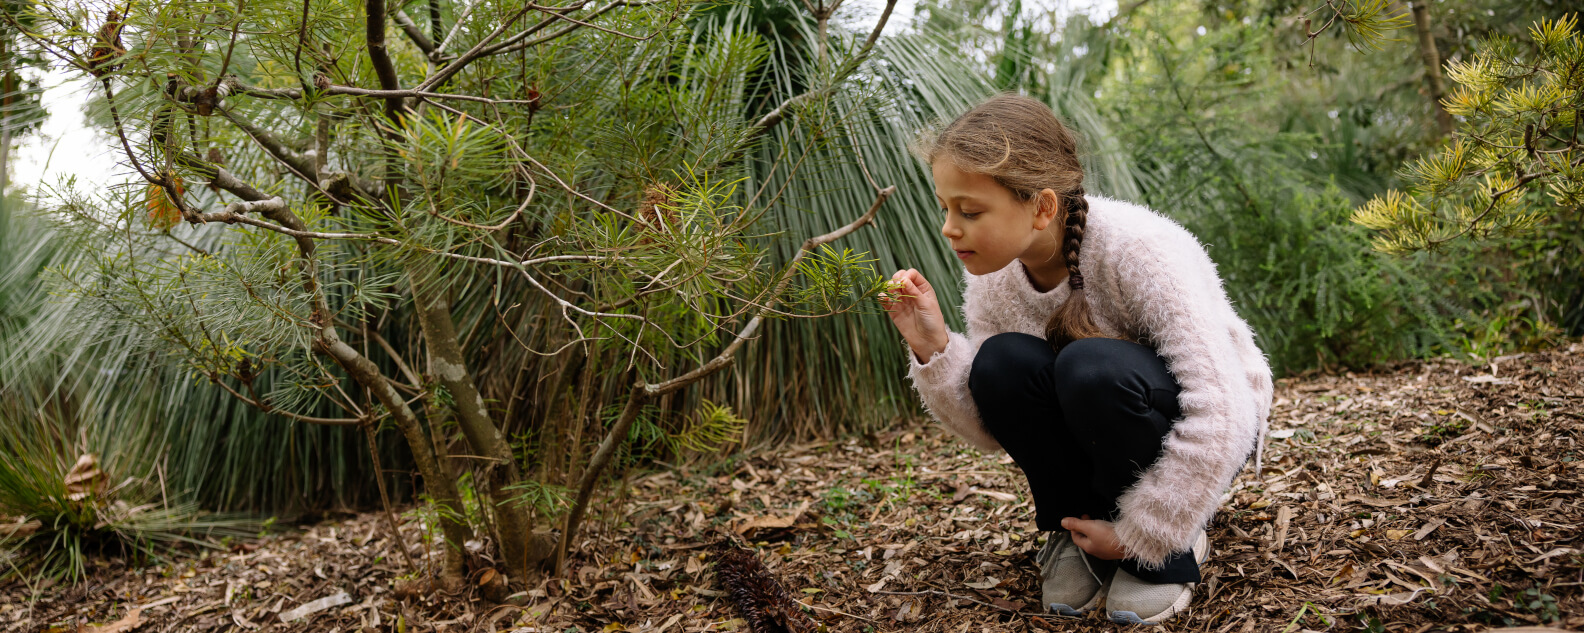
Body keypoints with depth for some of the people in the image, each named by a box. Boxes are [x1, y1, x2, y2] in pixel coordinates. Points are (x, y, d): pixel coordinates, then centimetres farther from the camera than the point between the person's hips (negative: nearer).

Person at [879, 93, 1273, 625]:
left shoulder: (1138, 250, -29)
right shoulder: (993, 277, -11)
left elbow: (1216, 406, -32)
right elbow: (992, 430, -7)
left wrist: (1139, 537, -26)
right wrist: (933, 348, -24)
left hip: (1209, 432, -5)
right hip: (1100, 440, 5)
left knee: (1093, 367, -35)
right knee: (1001, 364, -24)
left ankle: (1169, 554, -10)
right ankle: (1076, 534, -3)